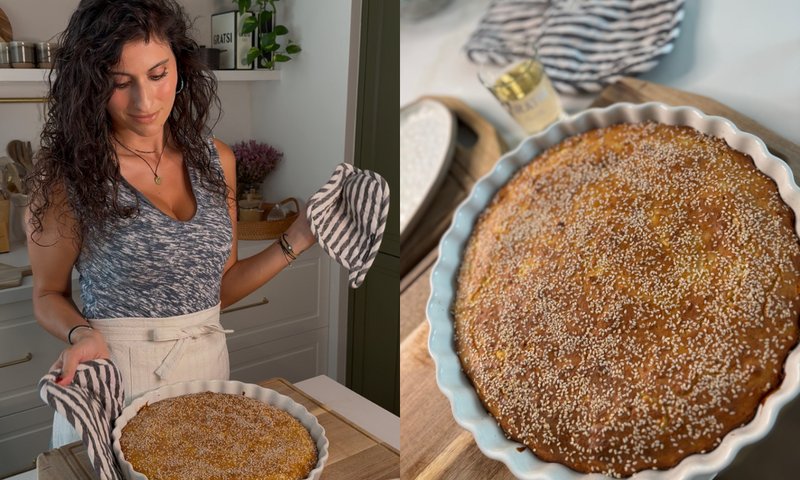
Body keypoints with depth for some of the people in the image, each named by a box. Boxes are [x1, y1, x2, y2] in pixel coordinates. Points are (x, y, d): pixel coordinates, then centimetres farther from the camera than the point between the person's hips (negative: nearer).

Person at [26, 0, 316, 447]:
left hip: (207, 369, 4)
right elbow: (50, 295, 0)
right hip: (110, 381, -4)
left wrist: (296, 242, -3)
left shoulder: (216, 160, 0)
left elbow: (220, 287, 6)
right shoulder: (66, 175, -11)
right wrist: (83, 335, -20)